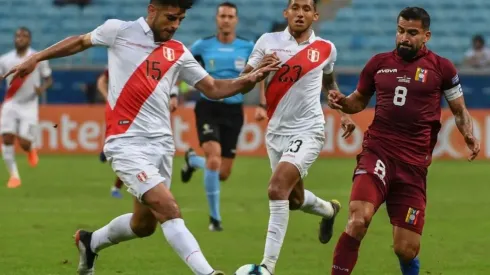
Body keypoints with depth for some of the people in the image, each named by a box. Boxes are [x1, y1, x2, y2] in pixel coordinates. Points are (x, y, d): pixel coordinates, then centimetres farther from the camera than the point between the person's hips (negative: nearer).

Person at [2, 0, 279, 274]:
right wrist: (36, 58, 16)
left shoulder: (178, 53, 9)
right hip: (127, 142, -6)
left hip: (161, 144, 6)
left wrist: (250, 79, -8)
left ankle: (90, 243, 40)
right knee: (169, 209, -20)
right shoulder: (119, 31, -1)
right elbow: (81, 42, 16)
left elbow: (213, 88, 9)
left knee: (144, 224, 13)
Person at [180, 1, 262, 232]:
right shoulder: (203, 46, -3)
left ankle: (193, 160, 39)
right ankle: (214, 217, -8)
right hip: (208, 107, -2)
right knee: (214, 160, -23)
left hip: (233, 111, 2)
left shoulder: (247, 48, -1)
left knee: (223, 174, 4)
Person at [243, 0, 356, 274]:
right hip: (277, 131, 4)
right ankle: (330, 210, 55)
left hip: (307, 131, -3)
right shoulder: (268, 41, -1)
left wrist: (344, 114, 14)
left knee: (277, 189, -23)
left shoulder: (326, 49, 1)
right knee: (294, 198, 18)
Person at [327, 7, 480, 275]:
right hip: (377, 152, 0)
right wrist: (342, 102, 0)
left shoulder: (441, 67, 3)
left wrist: (469, 135, -9)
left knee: (406, 250, 2)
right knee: (359, 219, -28)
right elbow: (360, 100, 22)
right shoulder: (379, 63, 8)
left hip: (414, 163, 0)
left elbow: (460, 111, 12)